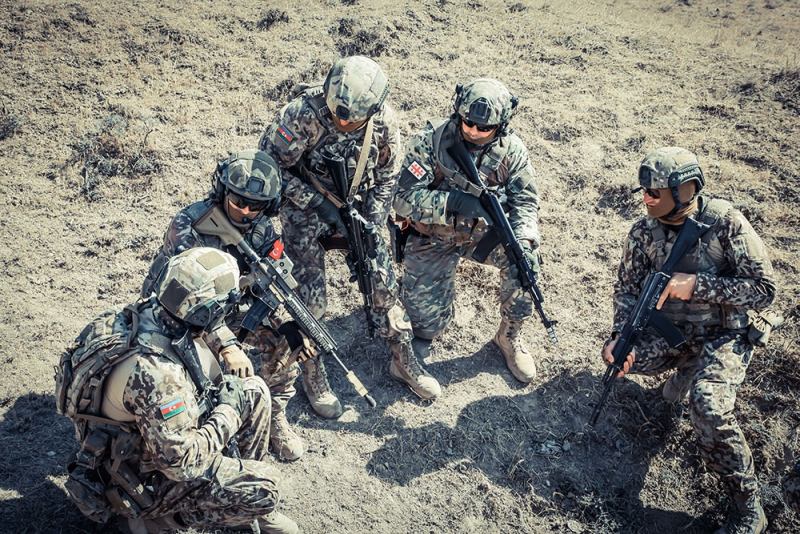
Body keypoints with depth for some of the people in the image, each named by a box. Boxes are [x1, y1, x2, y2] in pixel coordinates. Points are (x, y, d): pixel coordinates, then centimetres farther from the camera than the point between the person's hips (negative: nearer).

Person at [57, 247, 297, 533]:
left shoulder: (141, 314, -13)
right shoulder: (153, 371, -40)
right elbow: (182, 462, -31)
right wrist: (228, 411, -18)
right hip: (143, 480, -8)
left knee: (254, 391, 5)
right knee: (264, 488, -13)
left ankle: (241, 479, 21)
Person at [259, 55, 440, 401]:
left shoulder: (384, 121, -15)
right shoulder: (304, 113, -27)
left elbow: (386, 178, -1)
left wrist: (370, 227, -10)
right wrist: (318, 203, -22)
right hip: (304, 208, -3)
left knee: (383, 281, -1)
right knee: (310, 299, -7)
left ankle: (403, 360, 17)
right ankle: (313, 372, 16)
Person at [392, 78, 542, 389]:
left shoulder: (511, 150, -13)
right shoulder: (431, 141, -21)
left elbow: (525, 200, -13)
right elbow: (404, 198, -24)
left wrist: (523, 241, -33)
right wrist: (454, 201, -38)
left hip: (482, 231, 2)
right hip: (433, 238, -2)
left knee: (522, 259, -27)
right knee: (429, 322, -7)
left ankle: (509, 336, -3)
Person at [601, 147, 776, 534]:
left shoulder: (725, 222, -19)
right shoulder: (644, 231, -6)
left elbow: (764, 289, -19)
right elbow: (627, 287, -2)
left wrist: (696, 284, -27)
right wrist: (621, 336, -19)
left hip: (722, 337, -6)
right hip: (669, 331, 6)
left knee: (706, 402, -31)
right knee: (618, 355, -14)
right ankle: (687, 367, 16)